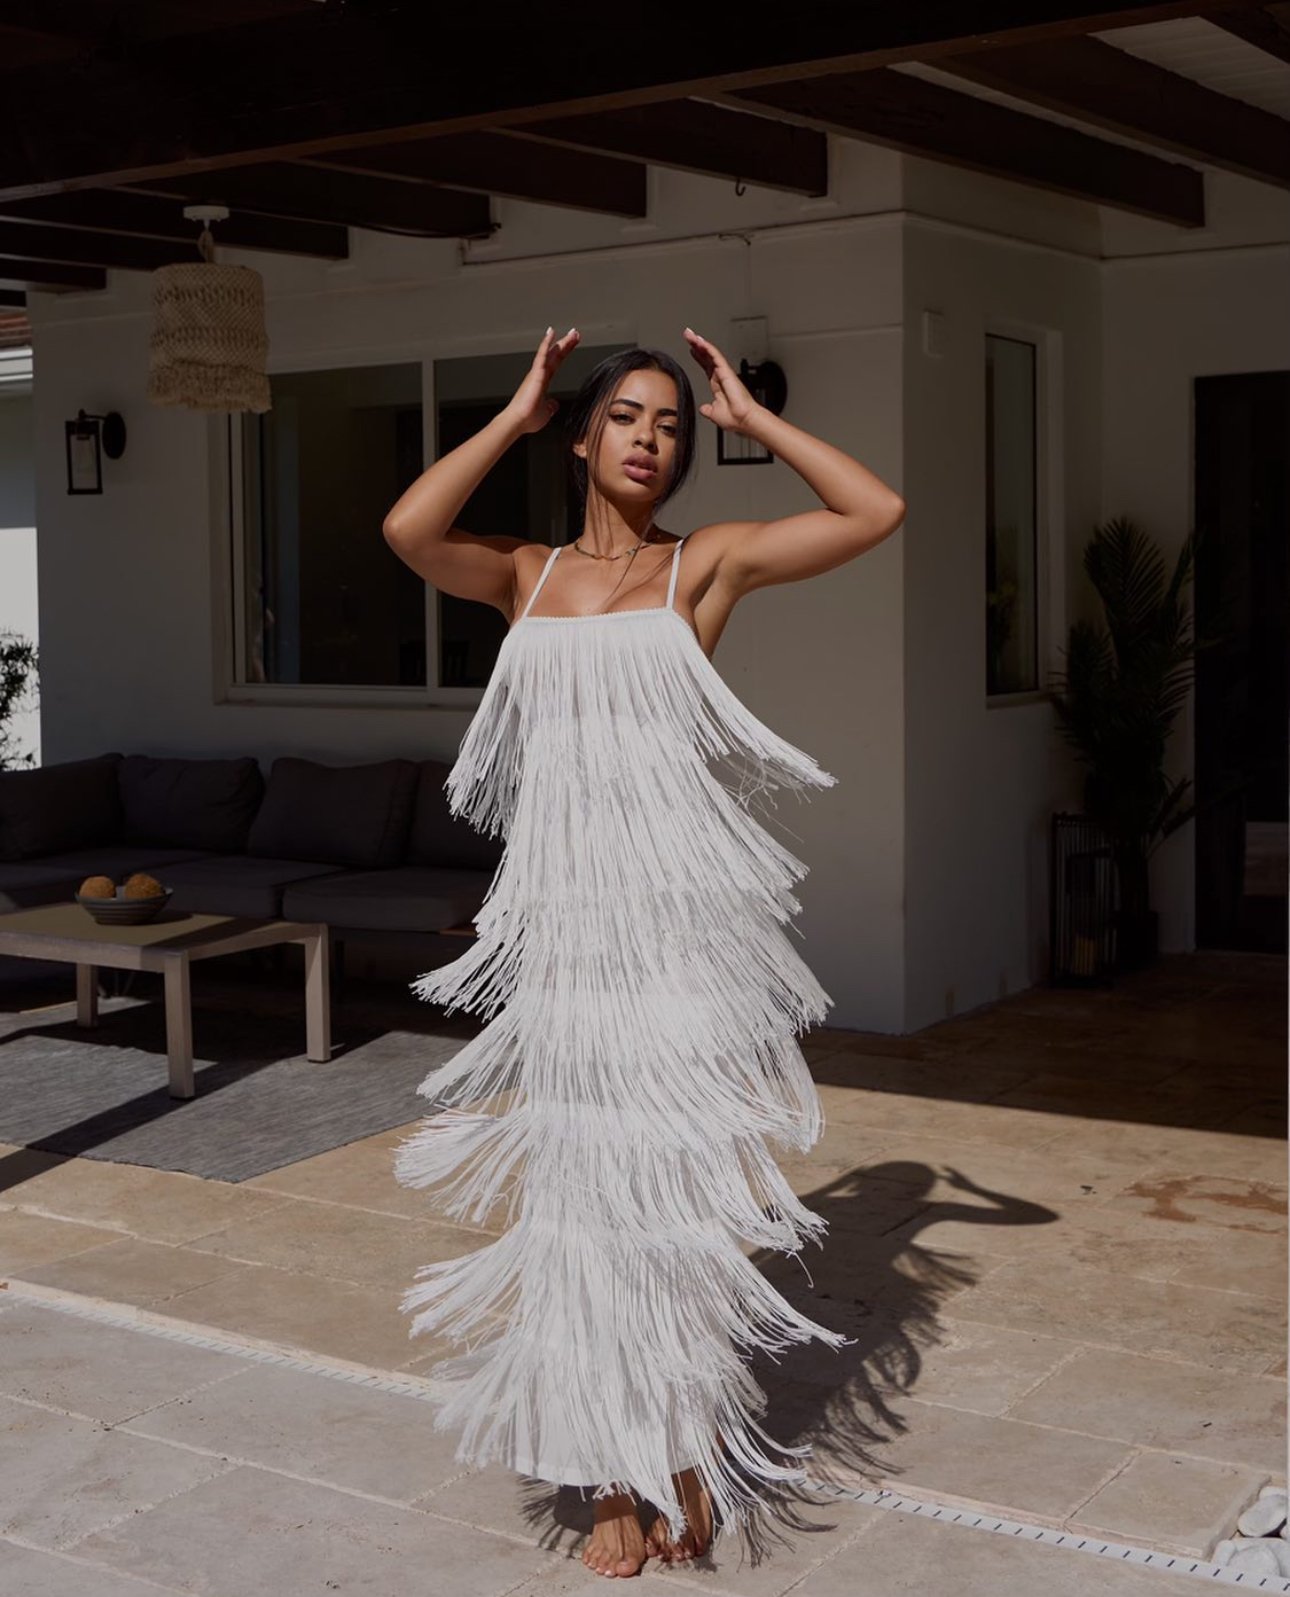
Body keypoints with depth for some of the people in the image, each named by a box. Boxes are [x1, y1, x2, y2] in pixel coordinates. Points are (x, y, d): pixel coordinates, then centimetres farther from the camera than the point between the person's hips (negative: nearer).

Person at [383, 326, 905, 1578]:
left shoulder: (707, 563, 4)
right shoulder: (527, 576, 11)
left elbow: (877, 512, -5)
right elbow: (408, 528, -9)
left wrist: (750, 416, 3)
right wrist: (516, 414, 2)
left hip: (679, 910, -3)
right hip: (562, 910, 3)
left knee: (674, 1182, 2)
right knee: (581, 1183, 7)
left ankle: (687, 1456, 18)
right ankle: (618, 1471, 19)